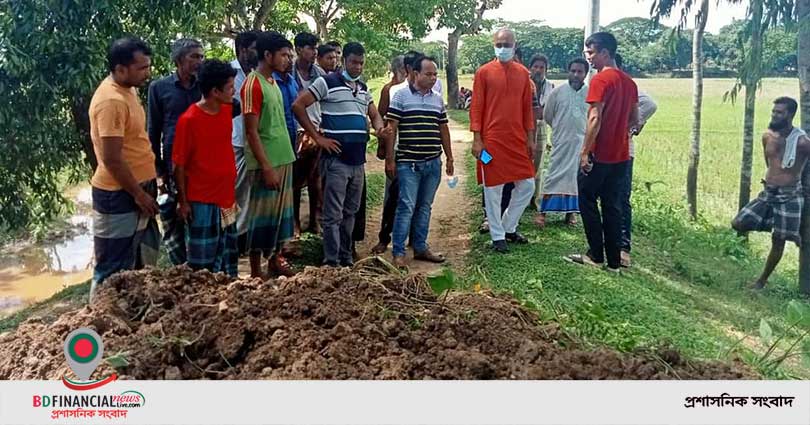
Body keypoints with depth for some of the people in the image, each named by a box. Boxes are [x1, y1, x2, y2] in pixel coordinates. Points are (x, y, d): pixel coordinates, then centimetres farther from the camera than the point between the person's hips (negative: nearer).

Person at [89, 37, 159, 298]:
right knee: (114, 270, 1)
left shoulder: (128, 90, 8)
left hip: (137, 189, 10)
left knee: (143, 259, 21)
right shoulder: (111, 101, -23)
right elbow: (112, 160, -24)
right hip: (119, 195, -10)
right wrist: (139, 195, -17)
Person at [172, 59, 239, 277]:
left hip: (226, 195, 7)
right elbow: (179, 164, -13)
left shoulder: (227, 109, 2)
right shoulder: (189, 120, -18)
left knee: (228, 251, 17)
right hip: (201, 200, -7)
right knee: (203, 258, 5)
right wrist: (182, 200, -11)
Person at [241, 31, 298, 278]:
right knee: (262, 215, 0)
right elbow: (252, 132, -18)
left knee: (280, 211, 15)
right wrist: (266, 167, -20)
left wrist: (285, 158, 16)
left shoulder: (273, 82, 12)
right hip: (266, 163, -8)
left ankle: (275, 259, 29)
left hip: (284, 159, 8)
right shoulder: (253, 85, -14)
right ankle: (256, 272, 10)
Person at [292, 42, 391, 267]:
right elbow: (298, 106, -10)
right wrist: (318, 137, -11)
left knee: (350, 212, 14)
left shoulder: (363, 88, 17)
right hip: (336, 159, -7)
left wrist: (380, 129, 1)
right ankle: (332, 262, 2)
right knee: (334, 214, -4)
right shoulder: (327, 82, -5)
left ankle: (346, 258, 24)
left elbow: (374, 115, 26)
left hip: (358, 160, 7)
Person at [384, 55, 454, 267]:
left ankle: (420, 247, 21)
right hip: (409, 163, -5)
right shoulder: (401, 96, -4)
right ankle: (398, 252, -1)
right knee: (406, 207, -7)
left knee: (424, 206, 12)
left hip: (434, 163, 5)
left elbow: (444, 129, 18)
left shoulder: (438, 98, 12)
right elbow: (391, 129, -6)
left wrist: (449, 158, 16)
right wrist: (390, 159, -9)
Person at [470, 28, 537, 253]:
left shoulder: (523, 73, 8)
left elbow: (527, 107, 11)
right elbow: (476, 107, -4)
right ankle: (497, 236, 15)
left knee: (527, 185, 6)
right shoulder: (484, 72, -3)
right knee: (493, 189, 2)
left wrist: (530, 138, 7)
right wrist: (477, 139, -10)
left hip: (518, 139, 4)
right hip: (492, 140, -4)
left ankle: (509, 227, 25)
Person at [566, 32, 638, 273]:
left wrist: (585, 151, -15)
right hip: (621, 155, 7)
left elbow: (595, 119, -19)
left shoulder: (600, 80, -13)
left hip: (600, 155, -7)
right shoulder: (629, 82, 11)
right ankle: (613, 261, 13)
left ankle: (596, 255, 9)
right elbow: (634, 120, 15)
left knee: (587, 201, 6)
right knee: (612, 205, 11)